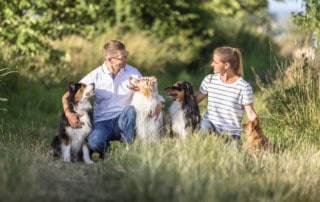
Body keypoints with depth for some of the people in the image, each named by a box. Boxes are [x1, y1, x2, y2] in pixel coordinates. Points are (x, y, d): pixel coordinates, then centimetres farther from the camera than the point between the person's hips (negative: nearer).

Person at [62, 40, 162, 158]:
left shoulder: (133, 72, 3)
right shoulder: (95, 76, -3)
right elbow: (66, 96, -1)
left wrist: (158, 105, -19)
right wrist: (68, 114, -22)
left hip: (123, 121, 1)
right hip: (102, 122, -1)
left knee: (130, 109, -33)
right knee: (94, 143, -34)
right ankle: (105, 148, 3)